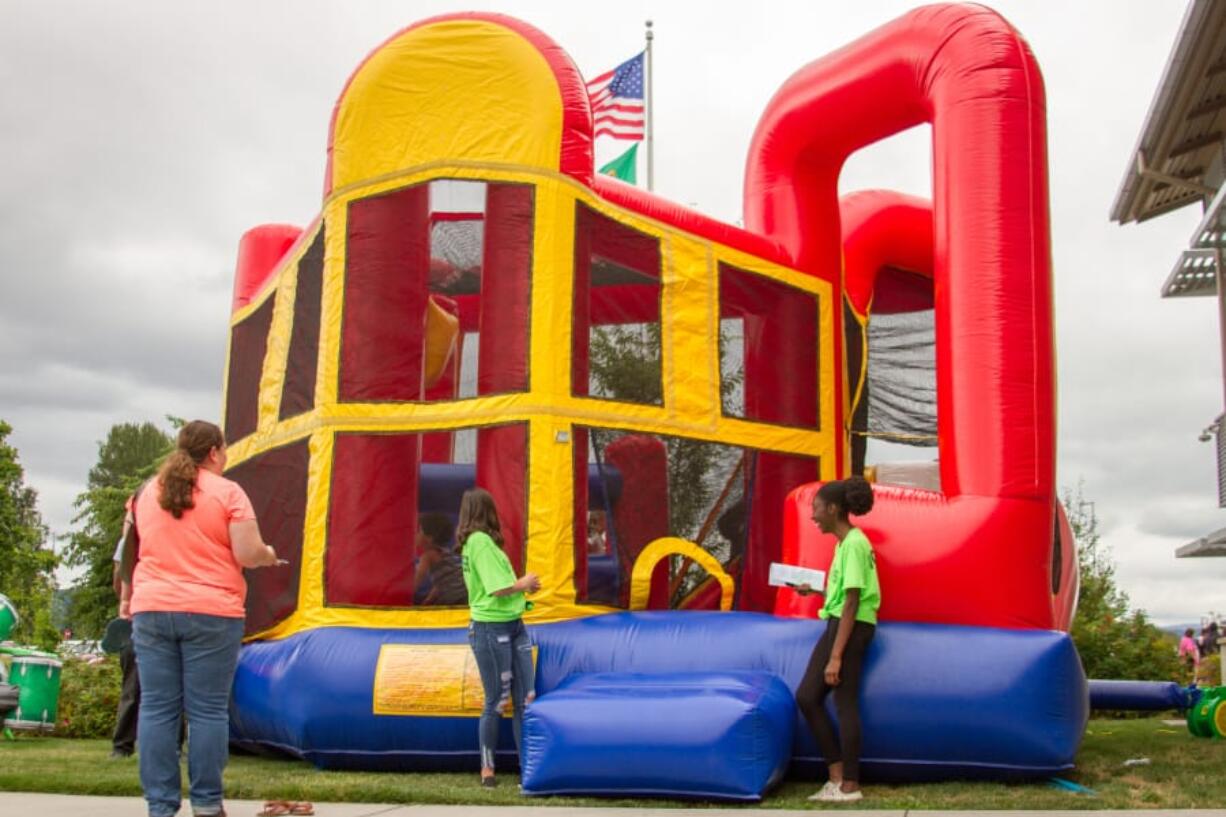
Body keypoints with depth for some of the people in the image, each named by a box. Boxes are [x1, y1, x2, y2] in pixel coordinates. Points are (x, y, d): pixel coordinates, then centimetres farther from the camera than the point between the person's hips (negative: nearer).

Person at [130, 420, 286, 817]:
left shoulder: (149, 492, 12)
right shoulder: (227, 492, -4)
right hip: (210, 612, -4)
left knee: (157, 708, 5)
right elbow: (248, 554, -10)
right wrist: (268, 556, 10)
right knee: (207, 710, 2)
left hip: (151, 609, 4)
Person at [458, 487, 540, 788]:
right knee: (497, 701, 2)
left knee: (525, 699, 6)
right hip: (491, 629, -9)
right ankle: (487, 769, 16)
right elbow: (499, 588, -20)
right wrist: (523, 583, -3)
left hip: (513, 626, 9)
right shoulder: (480, 541, -15)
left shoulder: (478, 542, 13)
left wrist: (524, 587, 6)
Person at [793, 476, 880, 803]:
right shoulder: (845, 543, 14)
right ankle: (837, 776, 13)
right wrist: (815, 590, 25)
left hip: (852, 627, -10)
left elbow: (852, 602, -19)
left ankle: (850, 786, 6)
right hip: (837, 624, 10)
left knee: (845, 703, -4)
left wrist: (836, 657, -20)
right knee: (807, 697, 8)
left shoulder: (853, 544, -16)